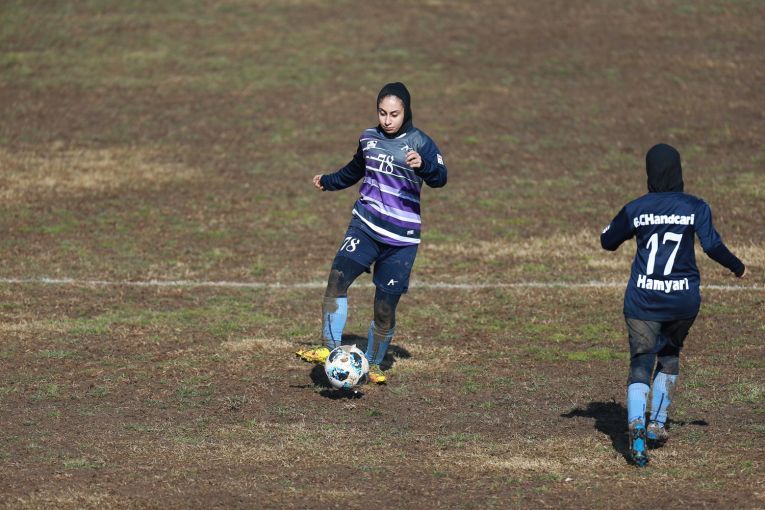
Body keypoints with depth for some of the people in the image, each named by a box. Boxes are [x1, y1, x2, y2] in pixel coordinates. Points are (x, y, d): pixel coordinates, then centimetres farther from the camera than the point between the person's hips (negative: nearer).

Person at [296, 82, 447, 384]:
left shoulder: (419, 143, -4)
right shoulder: (369, 138, 9)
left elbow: (439, 178, -19)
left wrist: (423, 165, -39)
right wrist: (328, 182, 44)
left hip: (401, 237, -3)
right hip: (365, 225, 3)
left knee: (386, 307, -2)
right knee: (337, 278, -21)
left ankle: (373, 364, 19)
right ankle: (331, 349, -21)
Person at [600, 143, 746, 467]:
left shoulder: (636, 209, -1)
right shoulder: (695, 207, -4)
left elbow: (608, 241, 11)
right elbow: (712, 245, -12)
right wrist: (737, 267, 4)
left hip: (642, 300, 0)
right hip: (683, 300, 0)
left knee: (641, 366, -2)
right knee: (669, 357, 24)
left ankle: (637, 424, -27)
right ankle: (657, 424, 24)